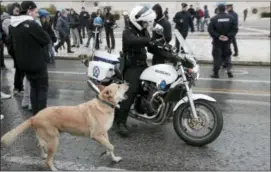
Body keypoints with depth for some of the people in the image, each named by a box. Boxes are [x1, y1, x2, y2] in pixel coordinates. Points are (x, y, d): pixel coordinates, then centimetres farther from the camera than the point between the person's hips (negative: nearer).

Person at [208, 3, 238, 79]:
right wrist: (229, 37, -8)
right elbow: (235, 29, -4)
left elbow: (210, 30, -15)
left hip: (217, 41, -2)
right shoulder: (231, 18, 0)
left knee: (217, 57, 4)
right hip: (227, 41, 3)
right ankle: (229, 69, 4)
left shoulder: (214, 19, -9)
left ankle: (216, 73, 8)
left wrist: (217, 36, -12)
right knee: (227, 55, 17)